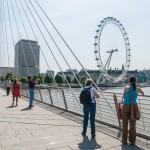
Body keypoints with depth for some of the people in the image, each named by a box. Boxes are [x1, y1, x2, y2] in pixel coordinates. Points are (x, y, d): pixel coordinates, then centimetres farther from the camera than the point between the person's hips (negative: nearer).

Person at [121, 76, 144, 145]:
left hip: (125, 107, 0)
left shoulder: (126, 88, -3)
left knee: (125, 124, 9)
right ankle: (132, 141, 16)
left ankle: (124, 141, 18)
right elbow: (143, 94, 22)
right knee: (132, 125, 9)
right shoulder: (138, 89, 0)